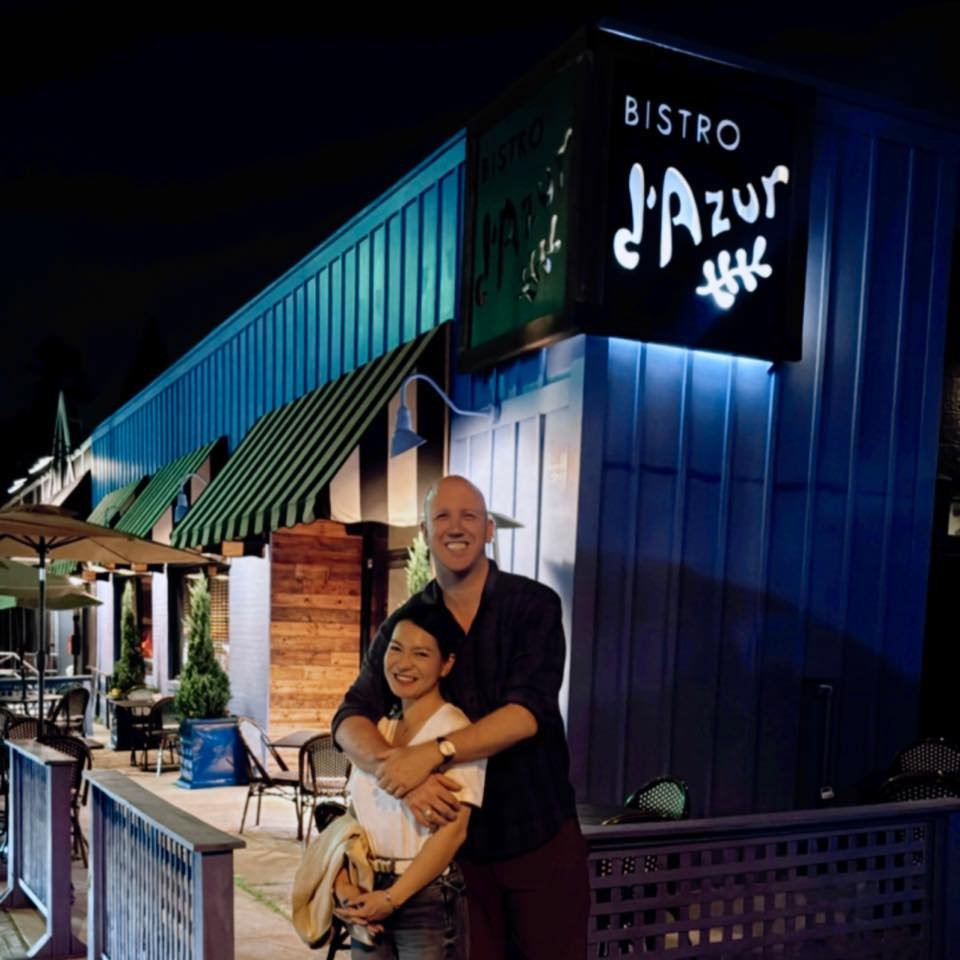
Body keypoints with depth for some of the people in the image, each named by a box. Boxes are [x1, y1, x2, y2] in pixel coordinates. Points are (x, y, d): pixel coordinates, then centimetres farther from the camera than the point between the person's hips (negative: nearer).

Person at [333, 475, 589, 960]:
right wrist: (397, 772, -29)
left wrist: (435, 752, -31)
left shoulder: (534, 605, -8)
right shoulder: (404, 624, 0)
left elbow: (528, 711, -20)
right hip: (458, 840, 2)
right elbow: (350, 720, -9)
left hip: (541, 835, -2)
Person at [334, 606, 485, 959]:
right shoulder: (376, 729, 9)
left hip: (428, 901, -5)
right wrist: (343, 885, -6)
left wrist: (392, 898, -16)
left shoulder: (454, 730, -10)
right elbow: (353, 817, 9)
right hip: (370, 898, 6)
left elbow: (452, 830, -16)